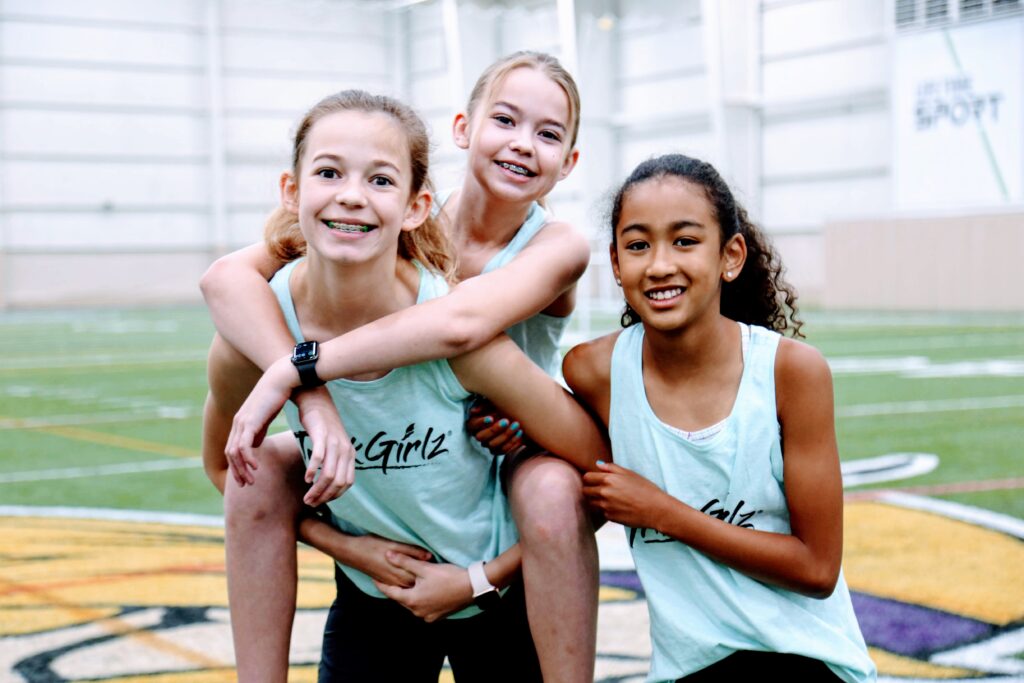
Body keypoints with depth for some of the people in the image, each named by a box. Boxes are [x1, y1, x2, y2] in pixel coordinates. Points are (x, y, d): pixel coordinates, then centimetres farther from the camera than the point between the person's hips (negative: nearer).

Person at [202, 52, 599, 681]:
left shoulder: (558, 248, -17)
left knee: (552, 489, -34)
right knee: (259, 472, -20)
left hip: (511, 469, -2)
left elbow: (463, 322, -41)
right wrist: (315, 401, -41)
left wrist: (292, 370, -41)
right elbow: (227, 276, -27)